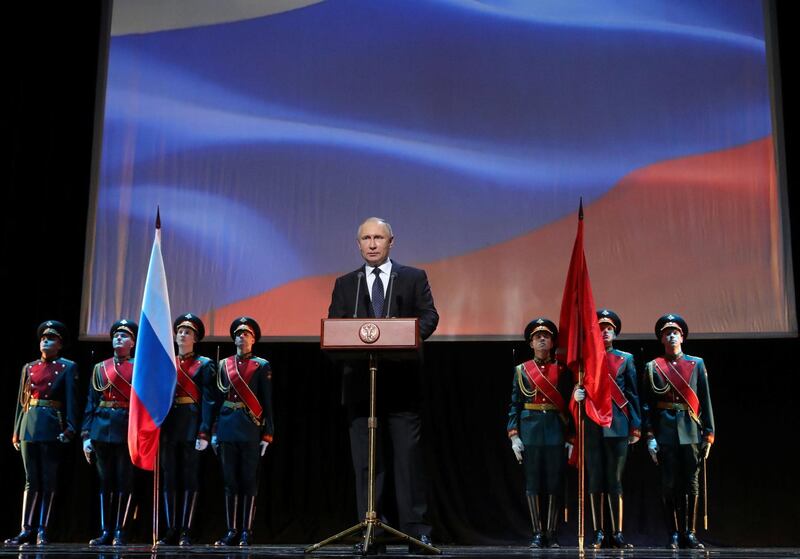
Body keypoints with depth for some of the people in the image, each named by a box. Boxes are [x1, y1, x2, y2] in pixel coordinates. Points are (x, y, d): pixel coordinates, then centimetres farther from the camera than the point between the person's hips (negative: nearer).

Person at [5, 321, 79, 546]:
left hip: (52, 428, -4)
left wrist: (70, 429, -13)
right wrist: (16, 431, 11)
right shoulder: (29, 368, 16)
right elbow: (22, 400, 15)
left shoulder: (68, 367, 5)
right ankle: (26, 530, 5)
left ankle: (42, 530, 3)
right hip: (29, 426, 4)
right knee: (31, 480, 4)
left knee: (48, 480, -1)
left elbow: (72, 400, -3)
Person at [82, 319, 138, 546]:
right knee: (105, 481, 6)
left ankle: (120, 531, 5)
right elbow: (91, 403, 9)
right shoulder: (100, 368, 13)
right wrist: (86, 435, 3)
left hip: (128, 430, -3)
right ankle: (106, 531, 12)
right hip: (102, 429, 3)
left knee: (124, 481, -1)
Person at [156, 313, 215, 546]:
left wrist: (204, 433, -13)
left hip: (191, 427, -4)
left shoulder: (204, 365, 4)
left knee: (190, 478, -1)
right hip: (168, 427, 4)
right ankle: (171, 530, 9)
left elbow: (208, 400, -4)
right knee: (168, 478, 4)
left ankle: (186, 531, 1)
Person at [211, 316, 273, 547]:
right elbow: (218, 399, 11)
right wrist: (214, 431, 6)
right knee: (229, 480, 5)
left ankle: (246, 531, 3)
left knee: (249, 480, -1)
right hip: (227, 429, 3)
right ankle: (231, 531, 10)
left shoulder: (261, 366, 4)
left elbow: (267, 402, 0)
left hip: (250, 430, -3)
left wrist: (267, 434, -6)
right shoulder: (224, 365, 12)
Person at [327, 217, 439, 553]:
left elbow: (429, 316, 0)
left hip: (402, 383, -2)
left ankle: (416, 531, 3)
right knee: (365, 461, 3)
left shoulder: (413, 278, 11)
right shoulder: (345, 285, 16)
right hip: (360, 383, 2)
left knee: (408, 457, -2)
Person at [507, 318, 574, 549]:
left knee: (554, 483, 1)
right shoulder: (521, 370, 8)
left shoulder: (562, 370, 8)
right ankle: (538, 534, 8)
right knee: (532, 483, 1)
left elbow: (570, 404, 6)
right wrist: (514, 435, -4)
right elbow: (514, 405, 5)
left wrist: (570, 438, 1)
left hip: (556, 432, 0)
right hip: (530, 431, 0)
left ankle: (551, 533, 9)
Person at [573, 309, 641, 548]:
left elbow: (633, 394, 9)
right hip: (592, 426, 0)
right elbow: (578, 388, 11)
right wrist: (576, 395, -14)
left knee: (615, 480, 0)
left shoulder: (626, 359, 11)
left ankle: (617, 533, 5)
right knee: (595, 480, 3)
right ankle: (598, 533, 9)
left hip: (617, 426, 0)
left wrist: (636, 427, 3)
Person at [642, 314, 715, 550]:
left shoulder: (697, 364, 9)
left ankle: (689, 533, 10)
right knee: (669, 485, 1)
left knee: (691, 484, 2)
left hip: (691, 430, 1)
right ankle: (674, 535, 8)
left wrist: (709, 434, 2)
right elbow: (647, 405, 4)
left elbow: (706, 401, 7)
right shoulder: (652, 367, 7)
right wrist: (650, 437, -3)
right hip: (665, 431, -1)